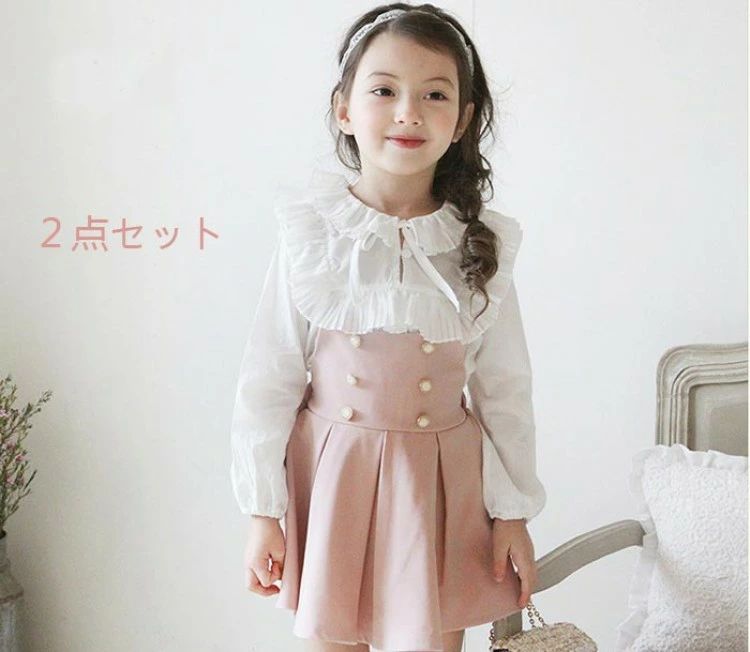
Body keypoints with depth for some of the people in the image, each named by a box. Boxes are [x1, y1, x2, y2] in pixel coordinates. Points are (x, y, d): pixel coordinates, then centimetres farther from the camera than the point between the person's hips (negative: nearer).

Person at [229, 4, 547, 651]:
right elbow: (267, 380, -4)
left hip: (441, 483, 1)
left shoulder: (481, 247, -3)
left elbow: (504, 389, 3)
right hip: (332, 476, 0)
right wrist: (262, 511, -3)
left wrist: (512, 512, 4)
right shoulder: (309, 236, -8)